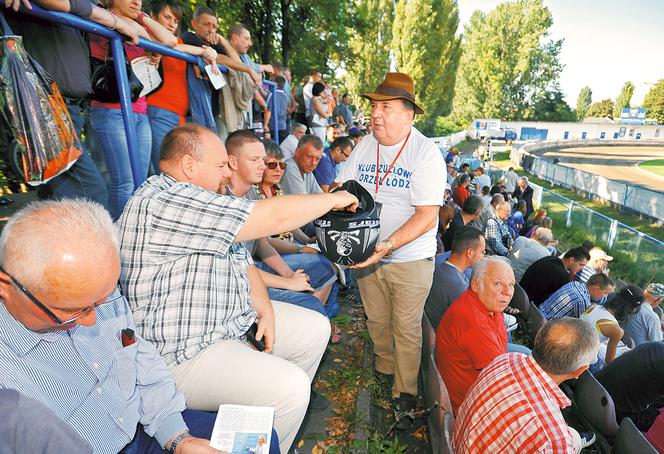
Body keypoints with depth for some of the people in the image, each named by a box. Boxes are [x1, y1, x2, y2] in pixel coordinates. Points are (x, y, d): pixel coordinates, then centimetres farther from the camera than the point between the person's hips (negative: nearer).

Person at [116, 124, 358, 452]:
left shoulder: (201, 201, 10)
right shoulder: (162, 203, -25)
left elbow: (241, 261, 13)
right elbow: (275, 217, -28)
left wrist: (264, 308, -3)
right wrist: (333, 199, -13)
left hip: (236, 321, 10)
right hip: (182, 354, -10)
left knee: (316, 328, 10)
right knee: (289, 386, -23)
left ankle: (285, 417, 27)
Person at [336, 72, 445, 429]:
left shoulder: (426, 153, -14)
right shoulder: (364, 146, 1)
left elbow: (427, 216, -20)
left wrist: (389, 245, -31)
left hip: (410, 259, -4)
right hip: (366, 253, 5)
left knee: (406, 329, 8)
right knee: (376, 320, 20)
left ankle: (405, 393, 30)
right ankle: (385, 369, 47)